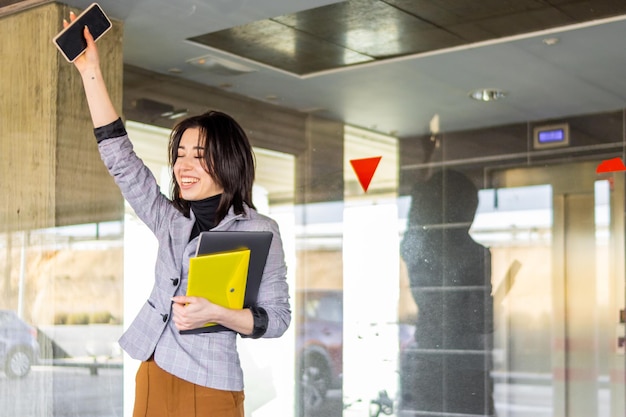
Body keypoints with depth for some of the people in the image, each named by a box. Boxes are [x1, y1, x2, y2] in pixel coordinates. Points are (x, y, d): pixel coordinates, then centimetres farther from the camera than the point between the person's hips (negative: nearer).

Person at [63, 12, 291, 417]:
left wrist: (215, 314, -22)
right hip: (152, 376, 5)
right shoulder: (171, 220, 6)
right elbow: (120, 159, 6)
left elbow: (277, 317, -6)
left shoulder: (259, 231, -7)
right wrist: (91, 72, 3)